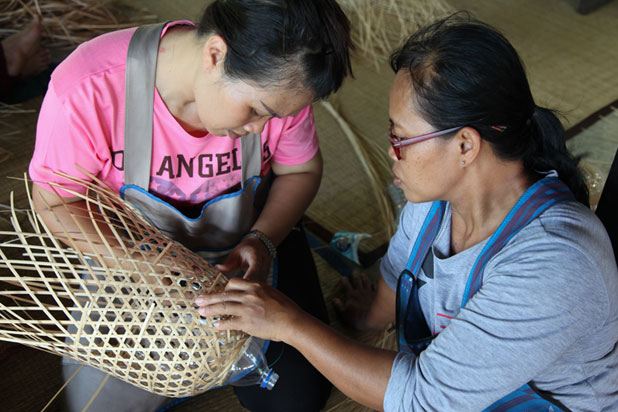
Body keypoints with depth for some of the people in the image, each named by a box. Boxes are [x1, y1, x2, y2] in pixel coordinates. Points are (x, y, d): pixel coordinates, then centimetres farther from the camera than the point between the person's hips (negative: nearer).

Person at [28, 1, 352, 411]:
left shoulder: (274, 83, -24)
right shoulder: (87, 90, -32)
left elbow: (300, 171, -5)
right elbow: (54, 203, -19)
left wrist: (263, 241, -22)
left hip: (248, 239, 2)